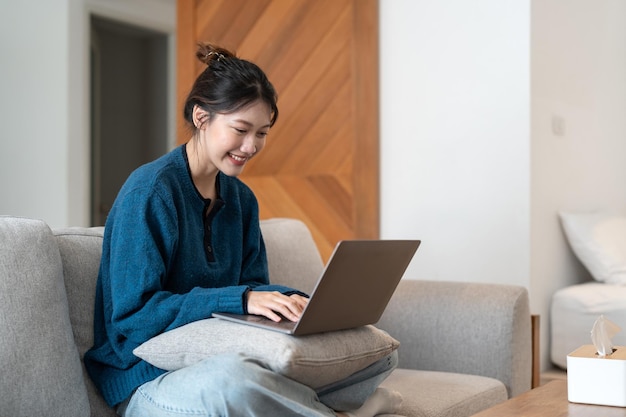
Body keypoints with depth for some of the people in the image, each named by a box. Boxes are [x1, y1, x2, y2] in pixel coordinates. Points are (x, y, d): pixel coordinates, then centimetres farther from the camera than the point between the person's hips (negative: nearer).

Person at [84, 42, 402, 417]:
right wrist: (239, 299, -26)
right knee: (232, 377, -41)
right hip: (150, 382, -6)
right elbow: (133, 315, -18)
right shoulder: (150, 191, -13)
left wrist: (290, 301, -14)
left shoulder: (242, 199, 10)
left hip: (225, 357, 7)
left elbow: (252, 286, 9)